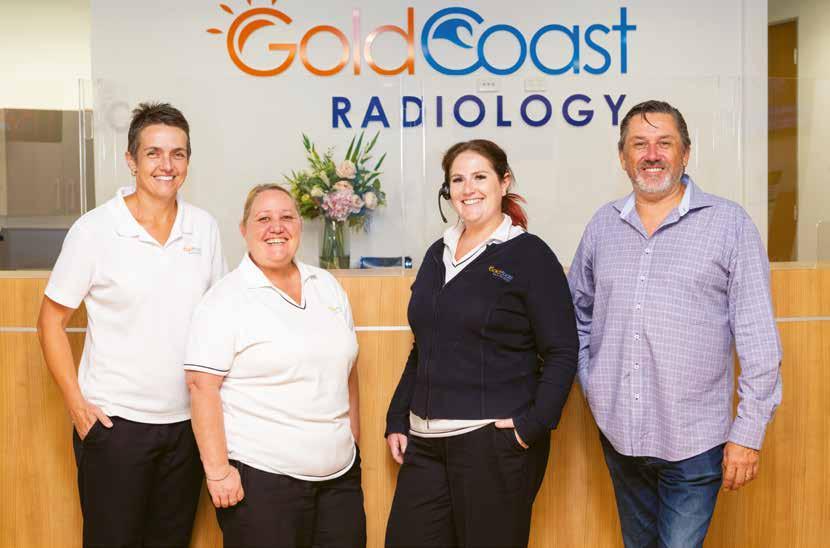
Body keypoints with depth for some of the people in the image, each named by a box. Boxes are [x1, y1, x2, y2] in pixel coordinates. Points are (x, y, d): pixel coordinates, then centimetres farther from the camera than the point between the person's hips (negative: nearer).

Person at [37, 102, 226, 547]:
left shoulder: (204, 228, 2)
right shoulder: (93, 230, -9)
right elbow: (51, 320, -3)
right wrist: (76, 403, -9)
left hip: (188, 420, 4)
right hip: (114, 421, -3)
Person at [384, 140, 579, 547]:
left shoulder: (529, 254, -5)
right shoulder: (437, 254, 13)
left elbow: (562, 352, -8)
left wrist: (532, 425, -16)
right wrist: (397, 420, 13)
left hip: (495, 440, -6)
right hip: (425, 442, 6)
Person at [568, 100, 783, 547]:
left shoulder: (728, 223, -5)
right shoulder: (603, 225, 6)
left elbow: (758, 339, -7)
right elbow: (578, 311, 17)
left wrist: (748, 433, -9)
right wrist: (590, 383, 6)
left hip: (694, 442, -4)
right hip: (619, 435, 4)